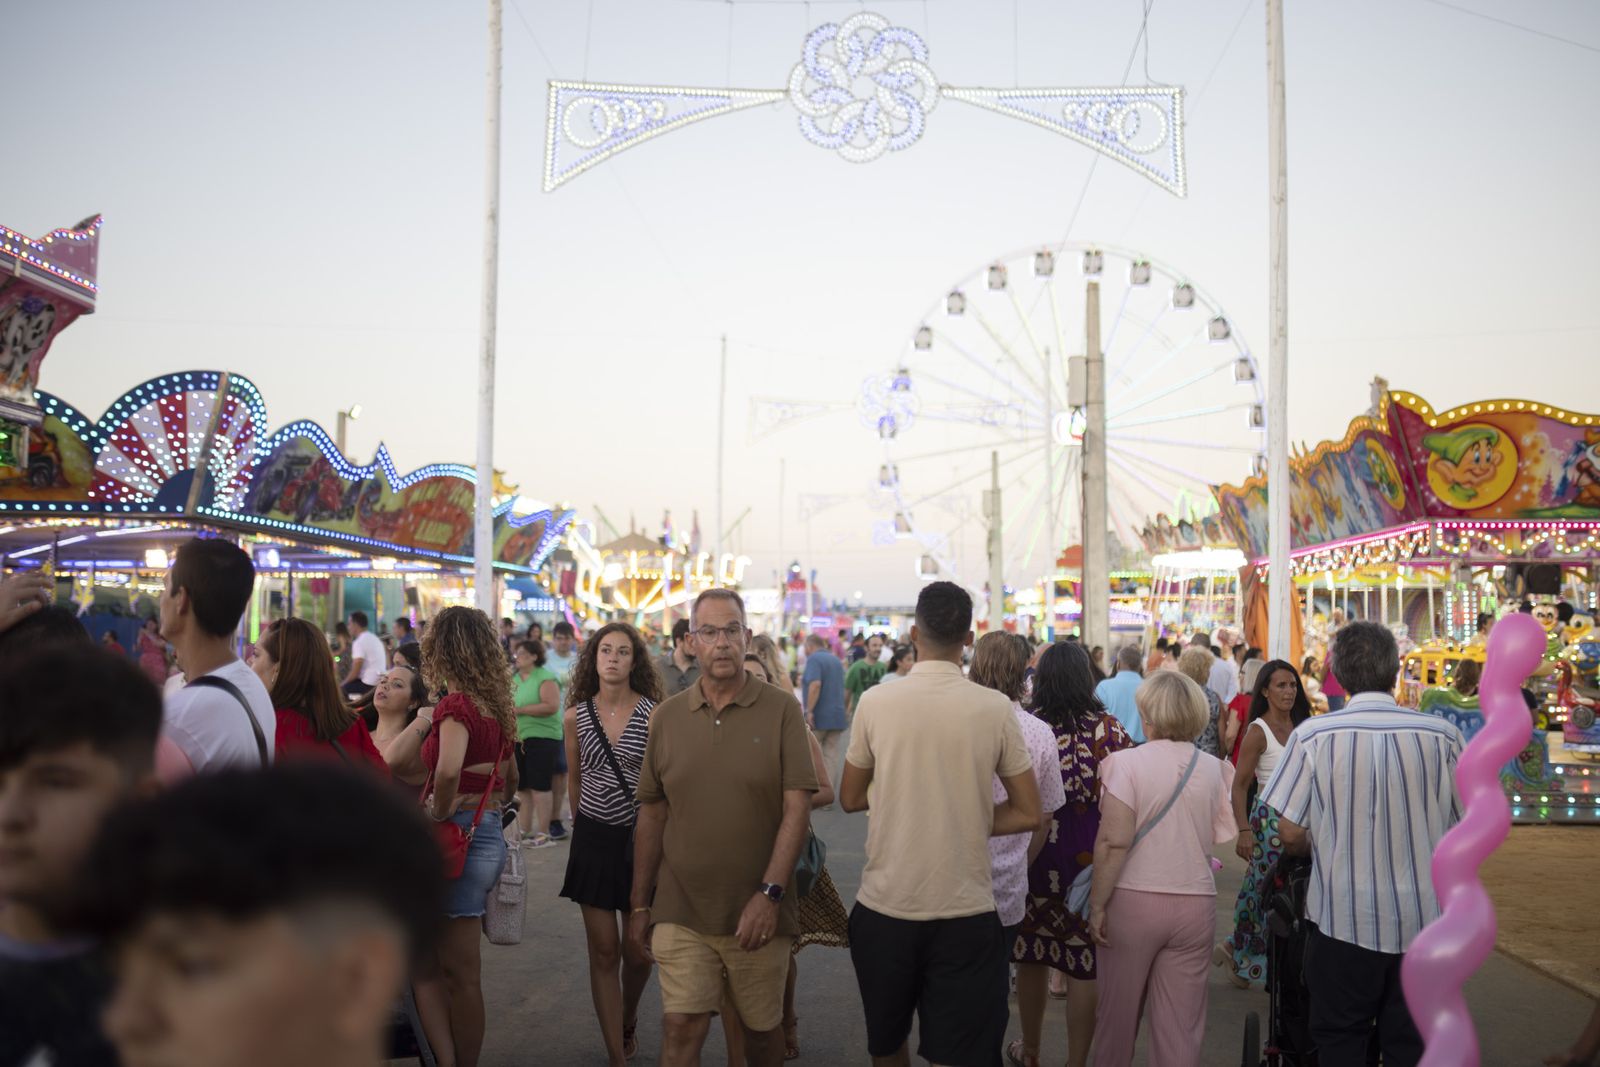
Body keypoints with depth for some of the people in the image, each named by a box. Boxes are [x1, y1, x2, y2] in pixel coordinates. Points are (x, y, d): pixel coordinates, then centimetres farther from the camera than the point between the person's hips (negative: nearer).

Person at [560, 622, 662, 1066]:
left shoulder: (654, 714, -9)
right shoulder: (575, 717, 0)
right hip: (594, 838, 2)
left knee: (638, 952, 6)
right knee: (604, 952, 3)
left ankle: (629, 1022, 37)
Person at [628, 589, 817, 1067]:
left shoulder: (782, 710, -5)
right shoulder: (666, 717, 3)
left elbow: (797, 809, -8)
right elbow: (651, 815, 9)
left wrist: (770, 893, -15)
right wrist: (640, 904, 10)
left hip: (757, 912, -1)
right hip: (680, 911, 2)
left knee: (761, 1028, 13)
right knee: (680, 1027, -2)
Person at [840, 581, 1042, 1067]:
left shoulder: (875, 702, -7)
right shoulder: (995, 708, -7)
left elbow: (850, 799, 5)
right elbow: (1029, 814, -1)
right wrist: (965, 821, 6)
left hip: (884, 907, 1)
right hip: (966, 912, -1)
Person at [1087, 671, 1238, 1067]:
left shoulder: (1128, 763, -11)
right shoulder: (1213, 768, 2)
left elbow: (1113, 842, -14)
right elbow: (1217, 837, 8)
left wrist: (1097, 904, -9)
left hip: (1133, 900, -3)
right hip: (1196, 901, 3)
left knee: (1119, 1009, 14)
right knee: (1181, 1020, 8)